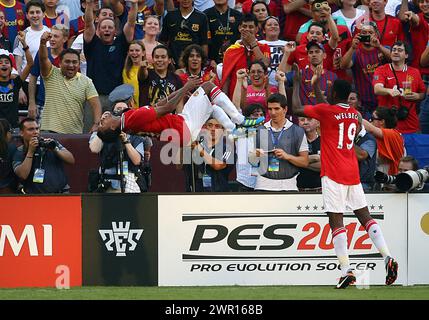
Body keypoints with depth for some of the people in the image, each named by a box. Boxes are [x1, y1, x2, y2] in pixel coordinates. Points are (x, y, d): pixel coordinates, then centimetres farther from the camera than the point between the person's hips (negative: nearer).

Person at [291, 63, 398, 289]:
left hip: (333, 175, -6)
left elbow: (296, 109, -2)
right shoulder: (354, 114, 13)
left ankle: (346, 271, -15)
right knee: (365, 216, 9)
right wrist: (317, 89, 42)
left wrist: (297, 84, 10)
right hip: (353, 174, 6)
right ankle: (388, 258, -7)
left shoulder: (325, 110, -8)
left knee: (336, 220, -7)